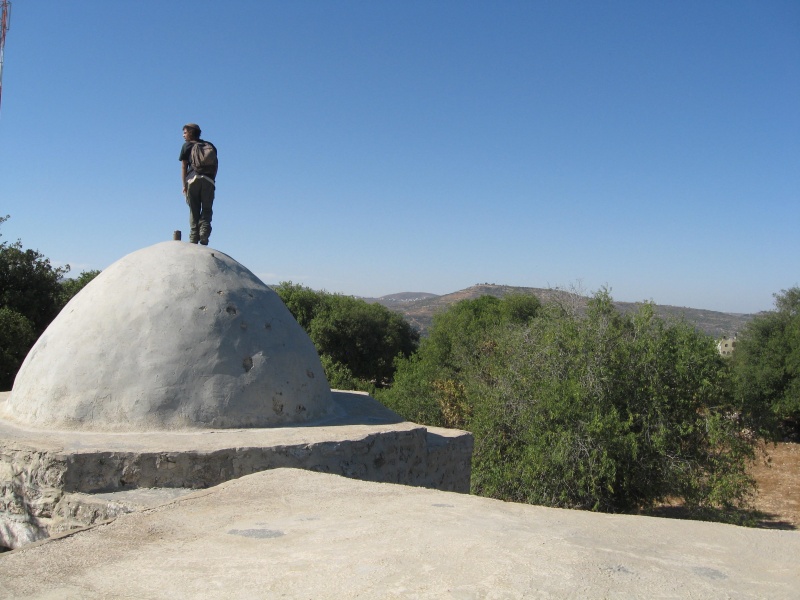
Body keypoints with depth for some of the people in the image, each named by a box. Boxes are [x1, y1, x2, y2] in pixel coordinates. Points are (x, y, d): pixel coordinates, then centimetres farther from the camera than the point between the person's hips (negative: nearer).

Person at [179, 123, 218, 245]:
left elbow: (183, 167, 8)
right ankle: (204, 235, -17)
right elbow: (215, 166, 14)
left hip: (192, 179, -1)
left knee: (194, 211, 3)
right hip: (208, 180, 1)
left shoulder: (187, 146, 14)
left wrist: (184, 185, 6)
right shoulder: (210, 146, 22)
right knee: (207, 209, 4)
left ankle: (194, 237, -6)